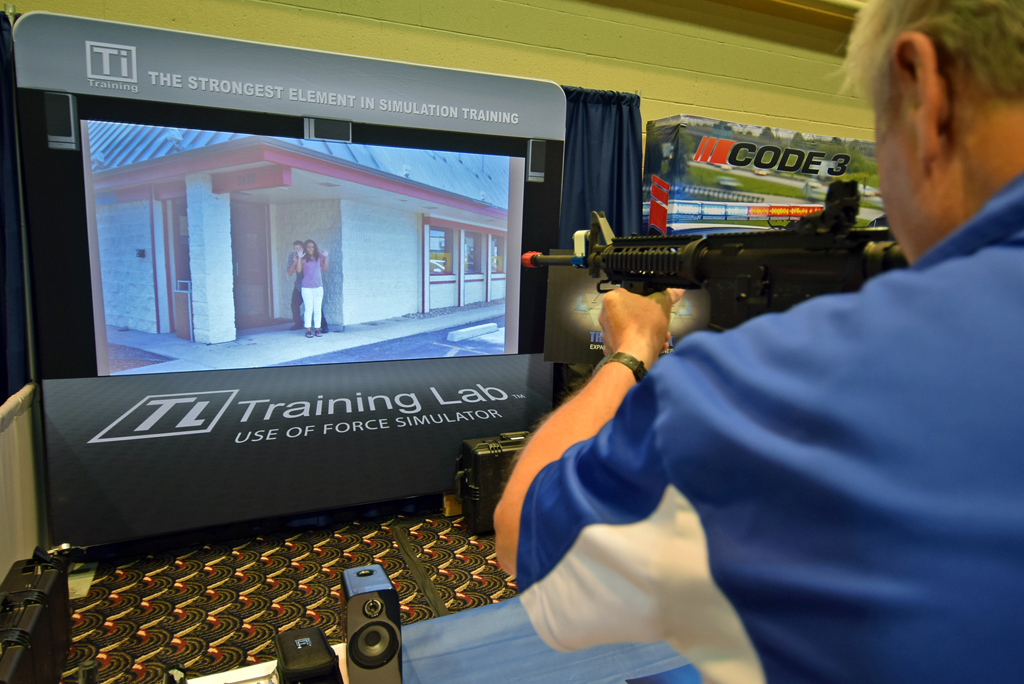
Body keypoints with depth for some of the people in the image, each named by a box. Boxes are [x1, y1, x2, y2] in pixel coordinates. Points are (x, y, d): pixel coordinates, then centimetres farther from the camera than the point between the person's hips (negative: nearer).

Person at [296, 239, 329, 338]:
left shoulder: (319, 257, 6)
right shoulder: (303, 258, -1)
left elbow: (325, 268, 1)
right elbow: (299, 270, -12)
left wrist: (325, 257, -5)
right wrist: (299, 258, -17)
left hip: (318, 287, 3)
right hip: (307, 288, -3)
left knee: (317, 309, 5)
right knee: (308, 308, -3)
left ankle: (317, 329, 10)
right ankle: (308, 330, 1)